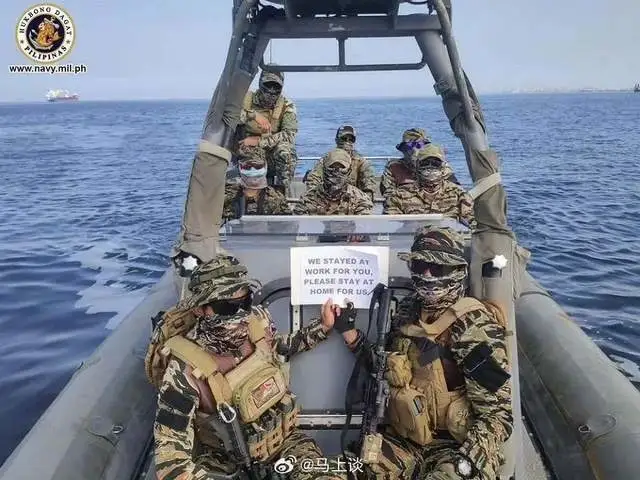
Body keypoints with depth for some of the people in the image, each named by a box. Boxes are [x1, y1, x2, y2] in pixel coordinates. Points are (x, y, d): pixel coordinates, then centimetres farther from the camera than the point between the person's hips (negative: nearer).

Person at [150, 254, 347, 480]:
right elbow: (171, 459, -27)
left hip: (283, 438, 2)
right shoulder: (184, 371, -29)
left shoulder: (258, 320, -14)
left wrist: (323, 326, 3)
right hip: (226, 459, -2)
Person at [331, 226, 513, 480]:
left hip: (454, 447, -4)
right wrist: (347, 331, 7)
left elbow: (497, 416, -14)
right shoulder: (409, 310, 3)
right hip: (402, 440, 5)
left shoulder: (473, 325, -15)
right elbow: (388, 367, 16)